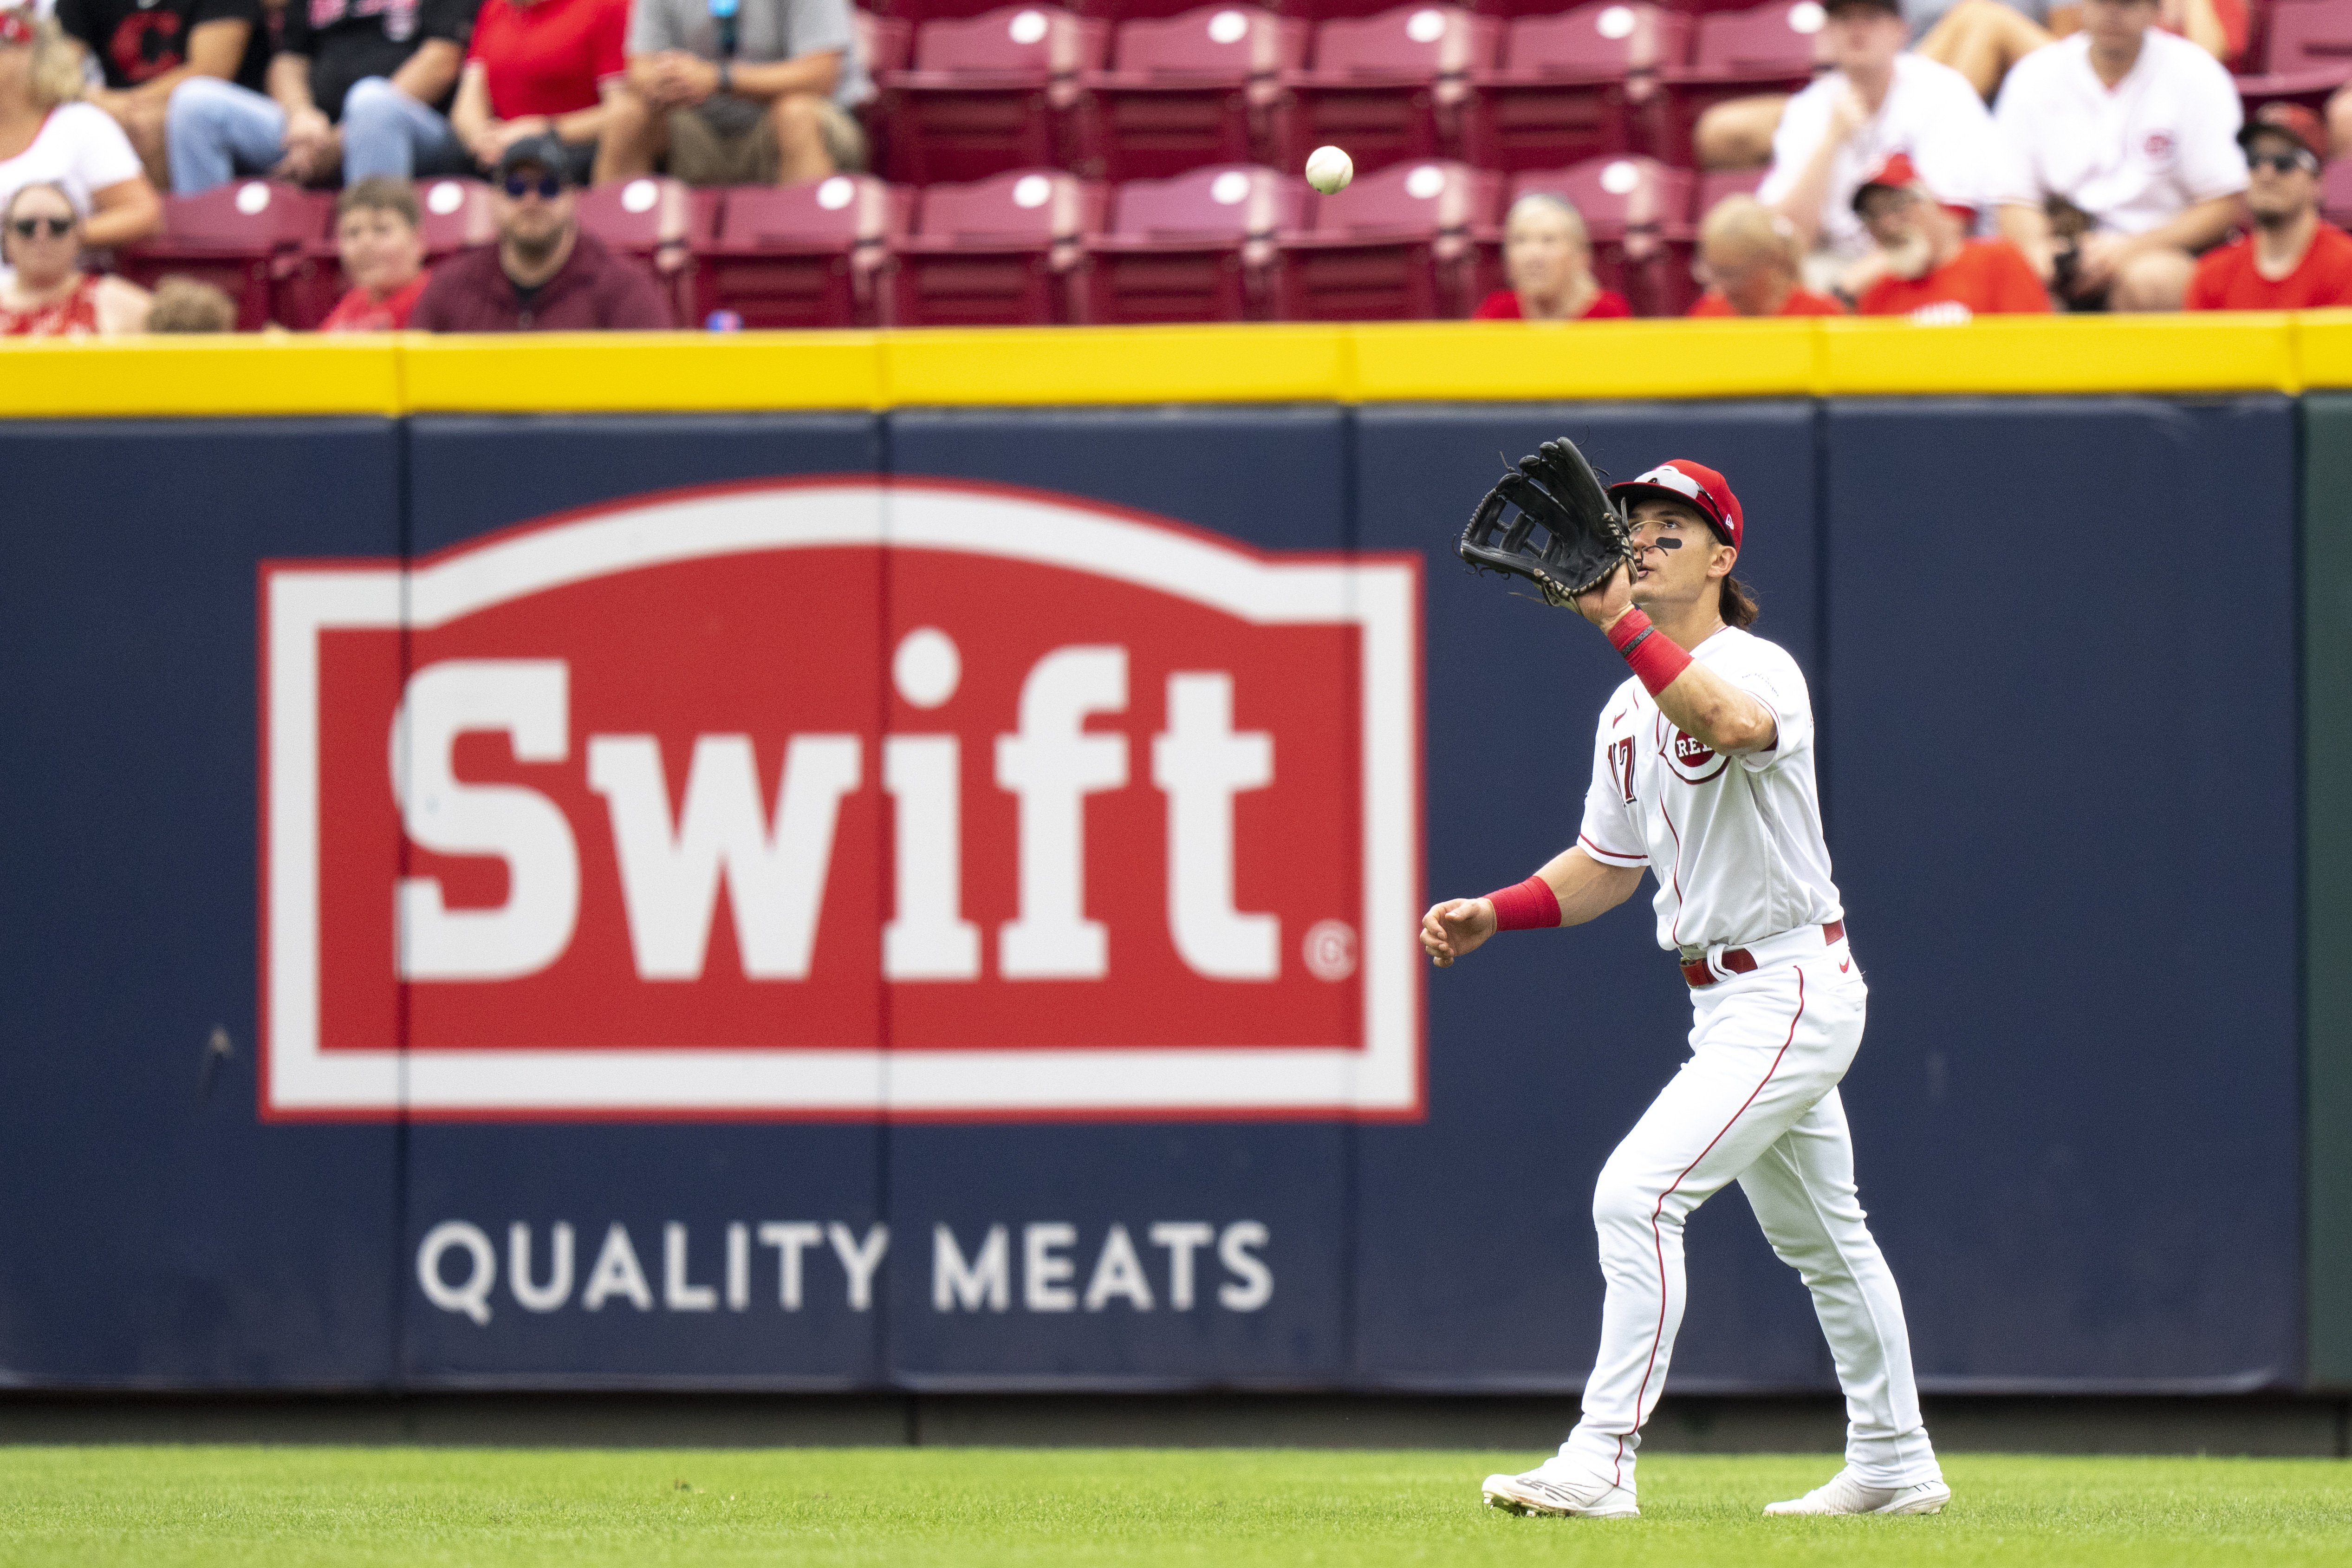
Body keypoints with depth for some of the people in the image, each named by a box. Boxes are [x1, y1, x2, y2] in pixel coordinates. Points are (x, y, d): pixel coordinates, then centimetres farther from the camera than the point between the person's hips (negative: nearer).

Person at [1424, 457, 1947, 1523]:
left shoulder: (1758, 668, -17)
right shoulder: (1630, 711, 11)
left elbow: (1733, 724, -43)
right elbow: (1610, 863, 19)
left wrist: (1618, 621, -47)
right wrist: (1494, 914, 5)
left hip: (1790, 991, -10)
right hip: (1729, 1002, 10)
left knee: (1637, 1194, -19)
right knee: (1819, 1236, 19)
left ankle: (1602, 1462, -19)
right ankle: (1894, 1465, 31)